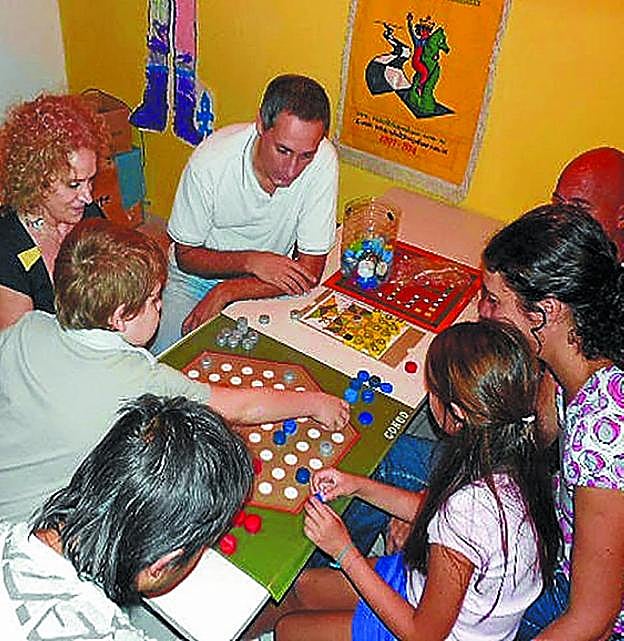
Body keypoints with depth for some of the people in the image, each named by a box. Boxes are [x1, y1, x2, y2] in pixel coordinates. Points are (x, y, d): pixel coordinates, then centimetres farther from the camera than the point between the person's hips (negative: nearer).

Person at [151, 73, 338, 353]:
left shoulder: (323, 162, -24)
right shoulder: (209, 162, -24)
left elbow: (309, 273, -19)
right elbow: (186, 255, -11)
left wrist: (225, 292, -25)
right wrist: (249, 261, -28)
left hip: (266, 286, 1)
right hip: (199, 275, -1)